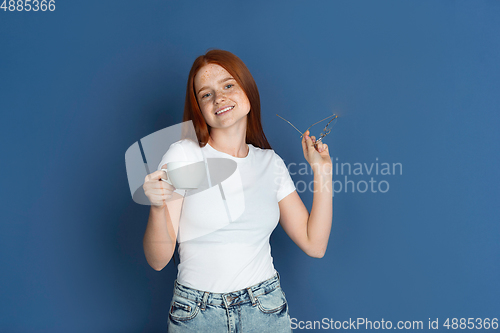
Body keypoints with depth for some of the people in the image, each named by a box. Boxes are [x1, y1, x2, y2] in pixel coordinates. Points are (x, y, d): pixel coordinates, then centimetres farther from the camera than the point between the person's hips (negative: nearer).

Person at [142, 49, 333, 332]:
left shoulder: (271, 163, 1)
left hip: (266, 310, 3)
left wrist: (322, 173, -3)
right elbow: (158, 260, -9)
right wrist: (159, 206, -27)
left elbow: (314, 245, -1)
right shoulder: (183, 155, -9)